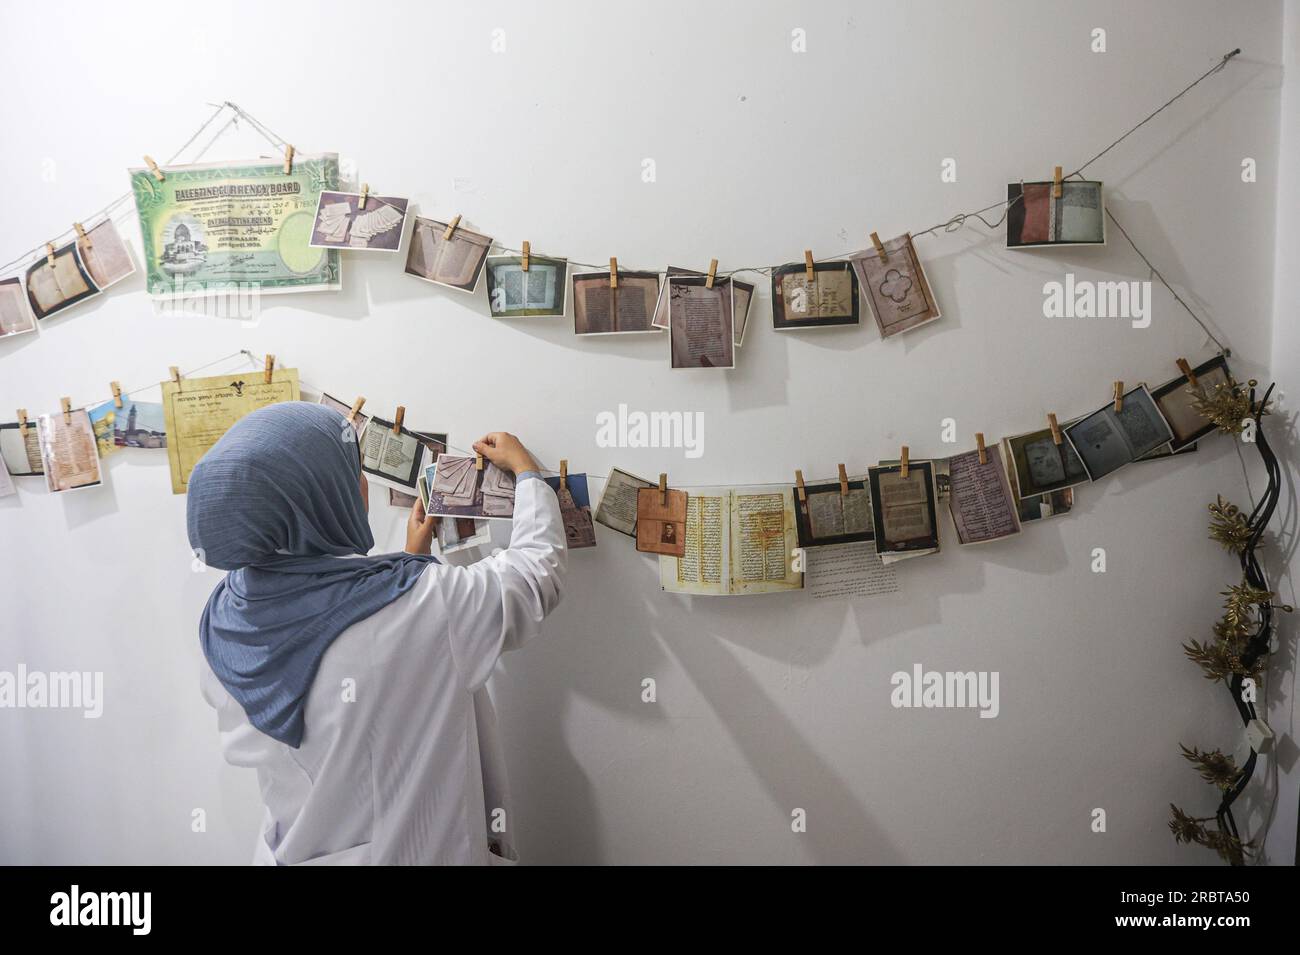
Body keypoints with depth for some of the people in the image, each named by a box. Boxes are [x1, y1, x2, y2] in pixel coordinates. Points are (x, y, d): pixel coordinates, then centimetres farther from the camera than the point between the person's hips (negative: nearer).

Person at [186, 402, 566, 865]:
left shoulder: (224, 622, -12)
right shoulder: (420, 605, -29)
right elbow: (539, 566, -12)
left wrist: (410, 563, 10)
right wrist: (525, 469, 2)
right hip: (417, 851, -5)